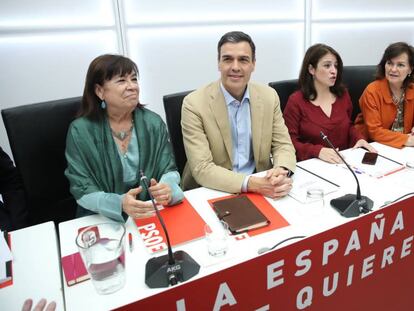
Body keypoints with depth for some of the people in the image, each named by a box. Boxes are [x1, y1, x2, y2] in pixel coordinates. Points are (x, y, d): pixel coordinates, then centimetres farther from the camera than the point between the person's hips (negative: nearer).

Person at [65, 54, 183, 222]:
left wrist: (167, 188, -24)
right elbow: (83, 190, -9)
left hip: (151, 214, 3)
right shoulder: (80, 131, -8)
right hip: (102, 220, -2)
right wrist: (120, 204, -28)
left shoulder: (153, 122, -1)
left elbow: (169, 170, -1)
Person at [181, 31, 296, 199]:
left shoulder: (269, 96, 0)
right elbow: (202, 169, -18)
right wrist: (252, 184, -29)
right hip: (213, 192, -3)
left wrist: (282, 172, -19)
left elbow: (283, 145, 3)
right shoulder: (194, 104, -14)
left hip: (260, 187, 3)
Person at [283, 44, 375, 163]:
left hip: (343, 161, 4)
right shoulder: (296, 101, -9)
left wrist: (359, 139, 2)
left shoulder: (342, 94, 8)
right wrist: (317, 151, -24)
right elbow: (289, 142, -10)